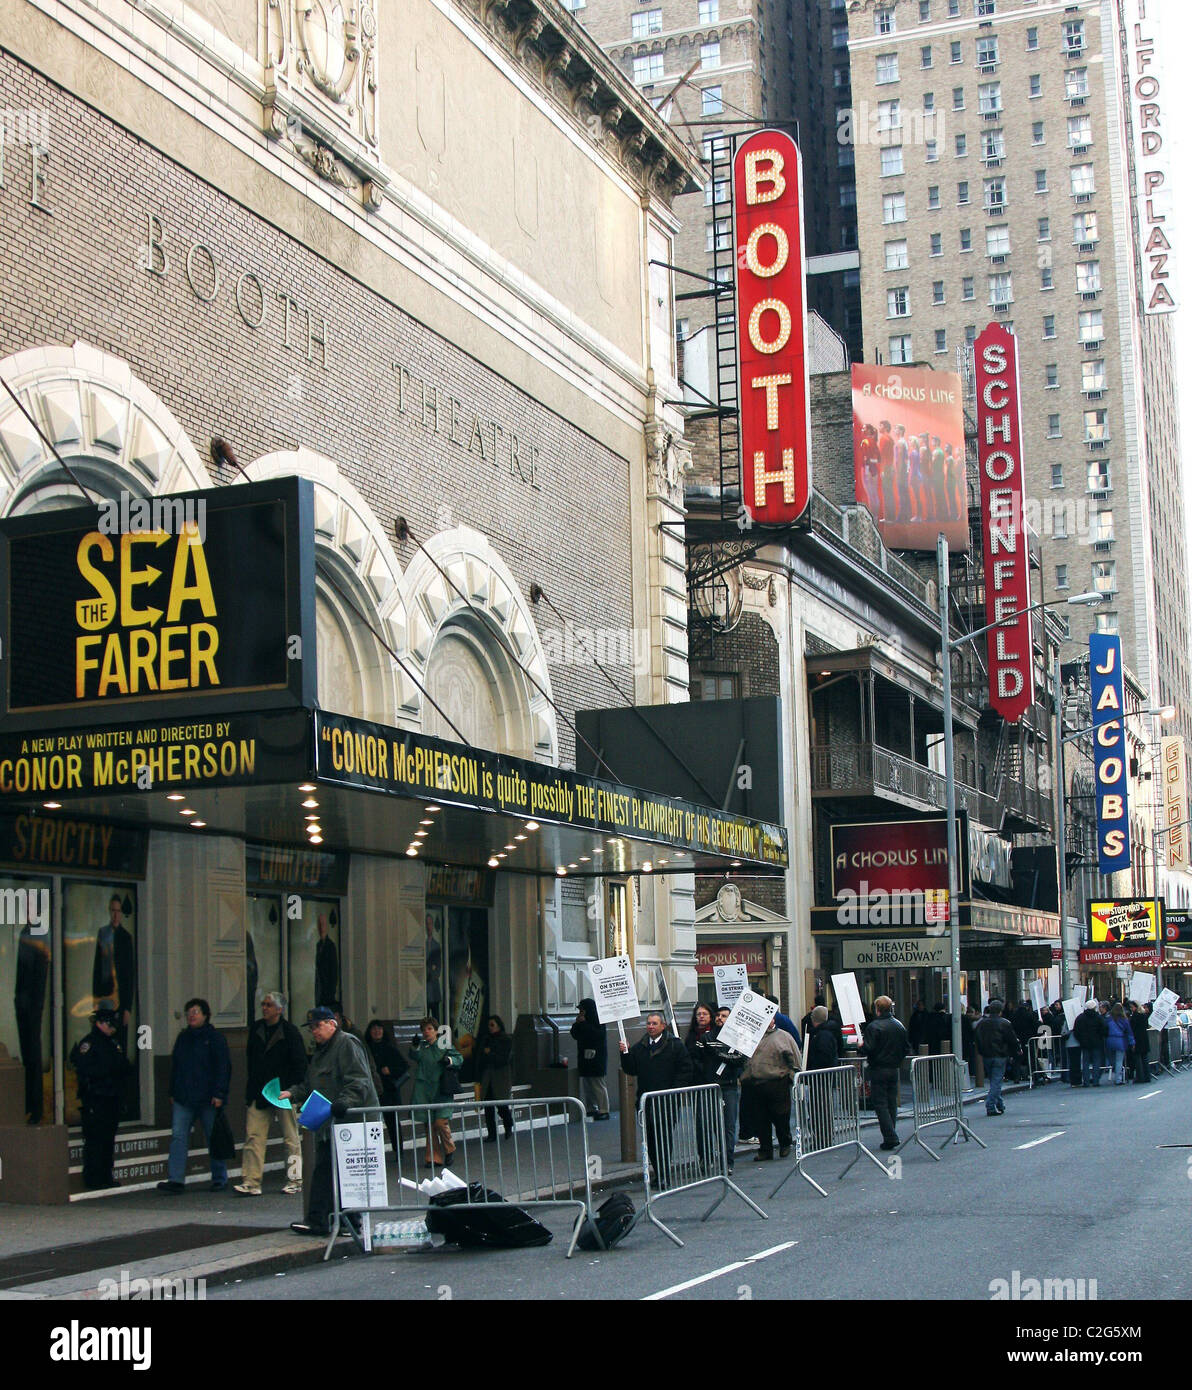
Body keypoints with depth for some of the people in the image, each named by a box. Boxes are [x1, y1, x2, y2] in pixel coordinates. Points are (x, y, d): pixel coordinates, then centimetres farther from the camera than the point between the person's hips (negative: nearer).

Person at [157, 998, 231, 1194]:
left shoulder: (215, 1038, -3)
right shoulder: (183, 1038, 14)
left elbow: (223, 1068, -7)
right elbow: (175, 1066, 19)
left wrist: (219, 1094, -14)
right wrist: (173, 1092, 13)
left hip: (208, 1099, -5)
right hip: (183, 1099, 5)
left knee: (214, 1139, 5)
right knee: (178, 1137, -7)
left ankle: (219, 1179, 16)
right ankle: (176, 1180, -10)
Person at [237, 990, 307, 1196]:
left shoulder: (290, 1032, -6)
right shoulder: (256, 1029, 9)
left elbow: (299, 1064, -6)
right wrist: (253, 1086, 12)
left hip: (284, 1092, -5)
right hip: (259, 1093, 5)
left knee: (291, 1137, 4)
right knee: (253, 1136, -3)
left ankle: (294, 1180, 13)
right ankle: (251, 1182, -4)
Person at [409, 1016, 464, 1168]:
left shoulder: (444, 1044, 4)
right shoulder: (421, 1046, 11)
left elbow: (459, 1058, 4)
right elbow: (414, 1057, -6)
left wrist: (450, 1060, -14)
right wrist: (415, 1047, -23)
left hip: (441, 1090, -3)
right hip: (424, 1090, 3)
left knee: (441, 1121, -12)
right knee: (429, 1124, 4)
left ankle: (449, 1149, 13)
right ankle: (434, 1157, 11)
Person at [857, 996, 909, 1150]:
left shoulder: (873, 1027, -14)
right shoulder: (899, 1026, 7)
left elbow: (867, 1049, -19)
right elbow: (907, 1048, 12)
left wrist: (860, 1047, 2)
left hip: (878, 1069, -6)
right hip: (894, 1069, 6)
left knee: (880, 1104, -3)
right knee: (892, 1103, 12)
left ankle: (890, 1137, -11)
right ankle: (891, 1136, 16)